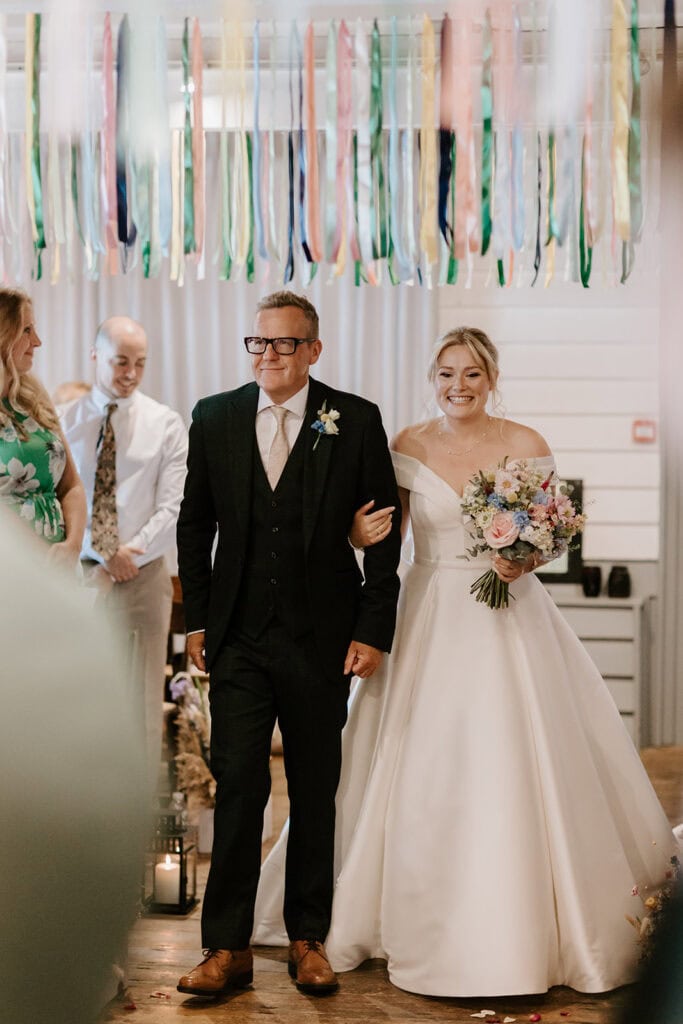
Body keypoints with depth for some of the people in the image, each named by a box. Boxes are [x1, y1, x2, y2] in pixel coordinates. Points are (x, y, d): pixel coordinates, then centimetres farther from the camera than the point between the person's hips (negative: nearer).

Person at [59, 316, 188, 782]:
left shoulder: (166, 424, 3)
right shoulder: (63, 421, 6)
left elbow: (174, 509, -4)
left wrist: (125, 557, -15)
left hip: (142, 578, -1)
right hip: (75, 577, 1)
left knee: (142, 703, 3)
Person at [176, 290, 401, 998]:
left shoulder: (356, 421, -2)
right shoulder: (214, 417, 4)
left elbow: (384, 528, -1)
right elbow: (194, 523, 10)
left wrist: (374, 629, -5)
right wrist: (196, 620, 5)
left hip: (322, 639, -1)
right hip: (238, 639, 1)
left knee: (316, 794, 10)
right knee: (237, 787, -1)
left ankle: (308, 939, 23)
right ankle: (227, 947, 7)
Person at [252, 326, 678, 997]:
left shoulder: (525, 446, -1)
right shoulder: (408, 446, 4)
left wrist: (524, 559, -16)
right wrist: (366, 530, -14)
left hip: (509, 621, -2)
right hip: (429, 621, 2)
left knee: (510, 772, -4)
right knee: (422, 776, 3)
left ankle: (519, 930, 10)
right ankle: (423, 926, 18)